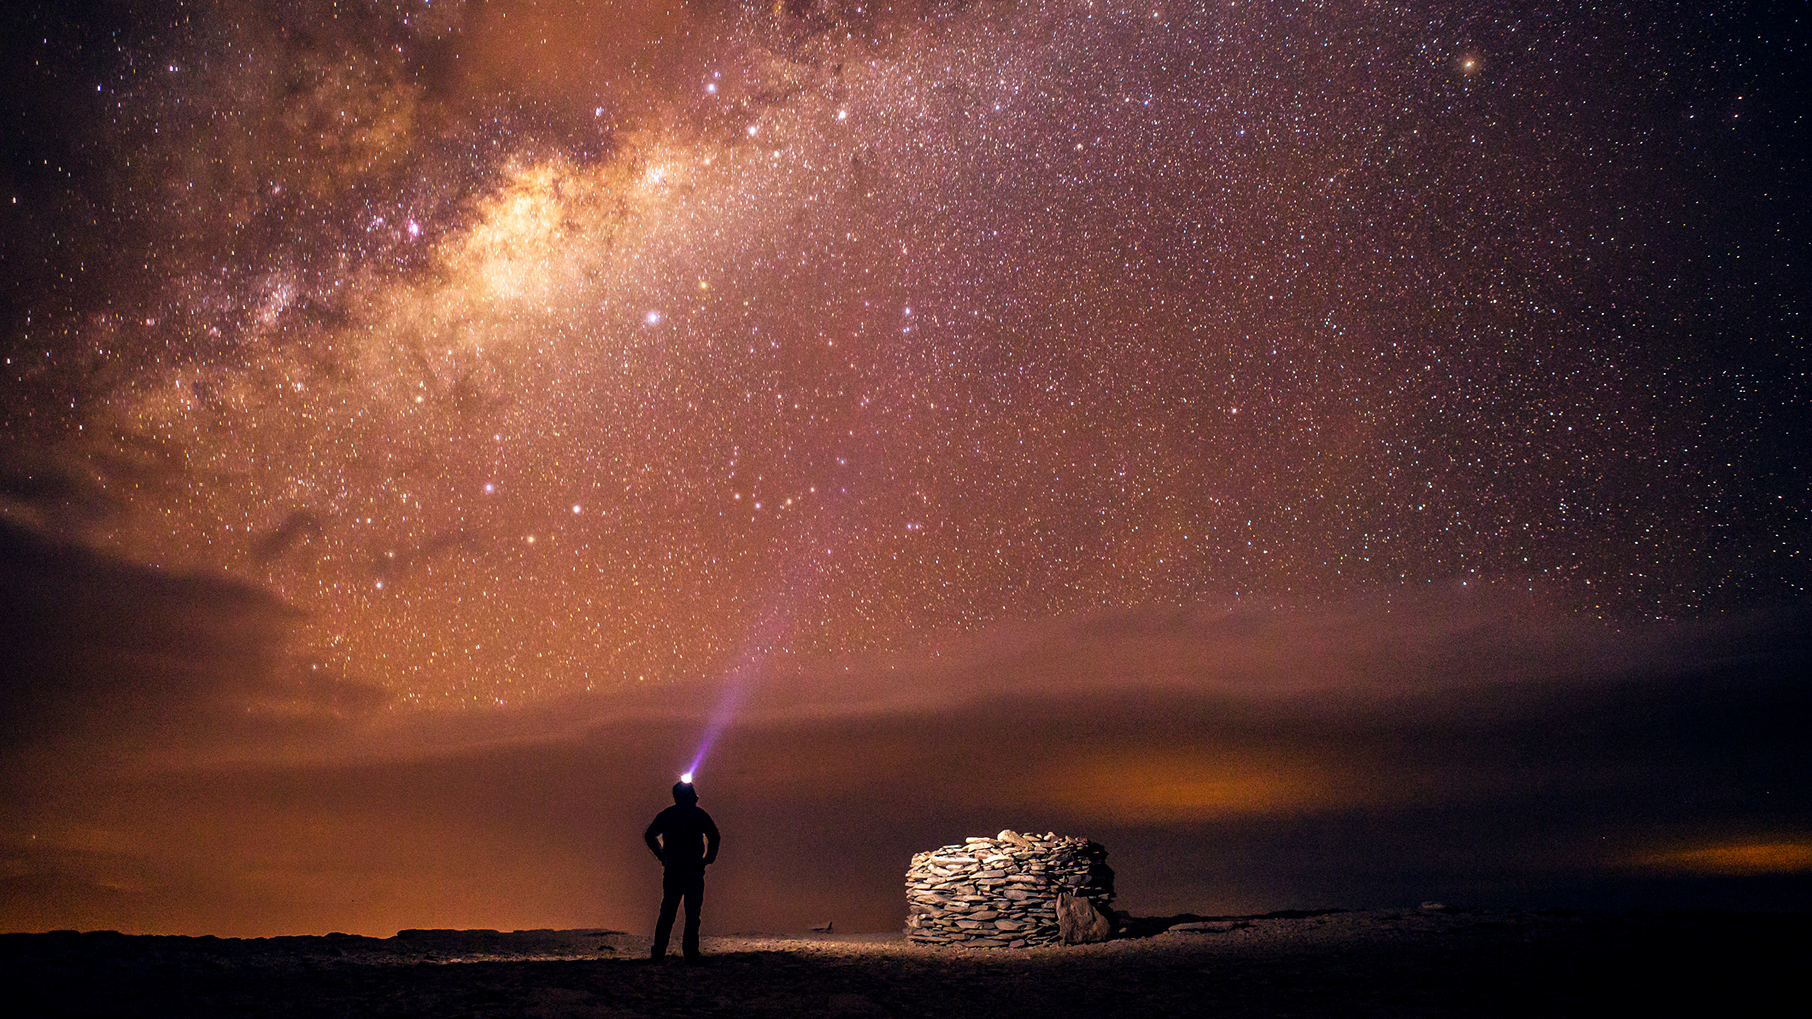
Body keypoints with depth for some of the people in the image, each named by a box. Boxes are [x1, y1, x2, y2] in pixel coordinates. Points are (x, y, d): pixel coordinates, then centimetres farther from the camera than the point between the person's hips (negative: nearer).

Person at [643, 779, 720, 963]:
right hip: (694, 872, -3)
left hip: (672, 871, 3)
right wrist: (709, 858, -1)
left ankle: (658, 952, 4)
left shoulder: (666, 814, 10)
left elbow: (649, 835, 10)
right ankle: (691, 954, -3)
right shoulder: (699, 815, -1)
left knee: (667, 913, 8)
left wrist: (662, 856, 13)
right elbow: (714, 836, -12)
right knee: (692, 914, 1)